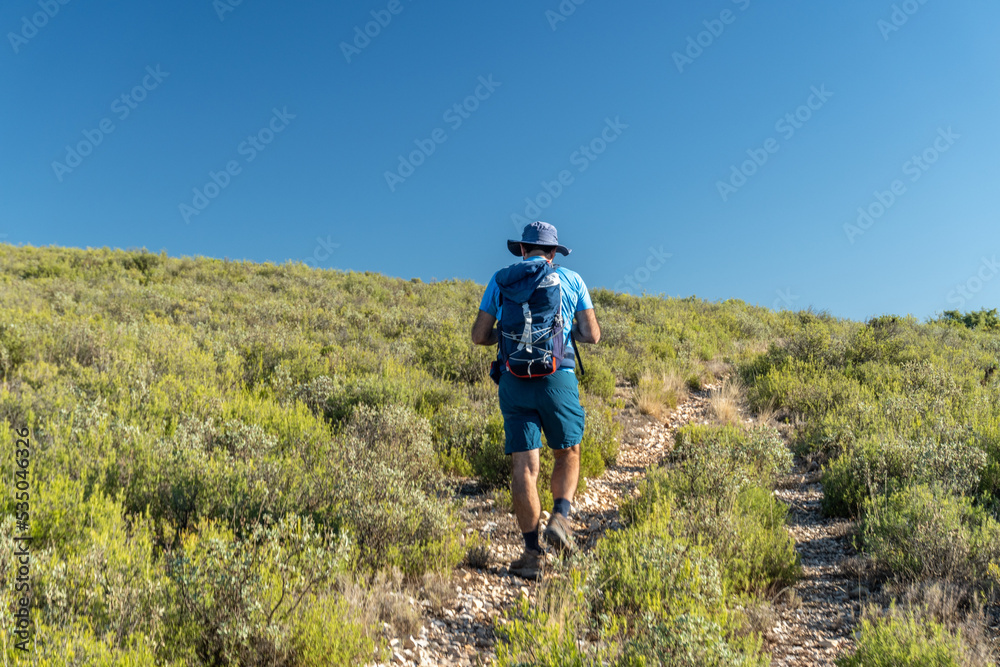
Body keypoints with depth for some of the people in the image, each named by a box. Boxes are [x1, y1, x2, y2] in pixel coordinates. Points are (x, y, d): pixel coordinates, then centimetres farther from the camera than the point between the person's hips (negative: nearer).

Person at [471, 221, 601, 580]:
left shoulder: (501, 279, 9)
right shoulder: (571, 279, 8)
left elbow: (479, 336, 7)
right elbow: (592, 335, 5)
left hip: (515, 381, 1)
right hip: (558, 378, 0)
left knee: (524, 466, 3)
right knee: (567, 455, 20)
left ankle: (532, 553, 4)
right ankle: (560, 517, -1)